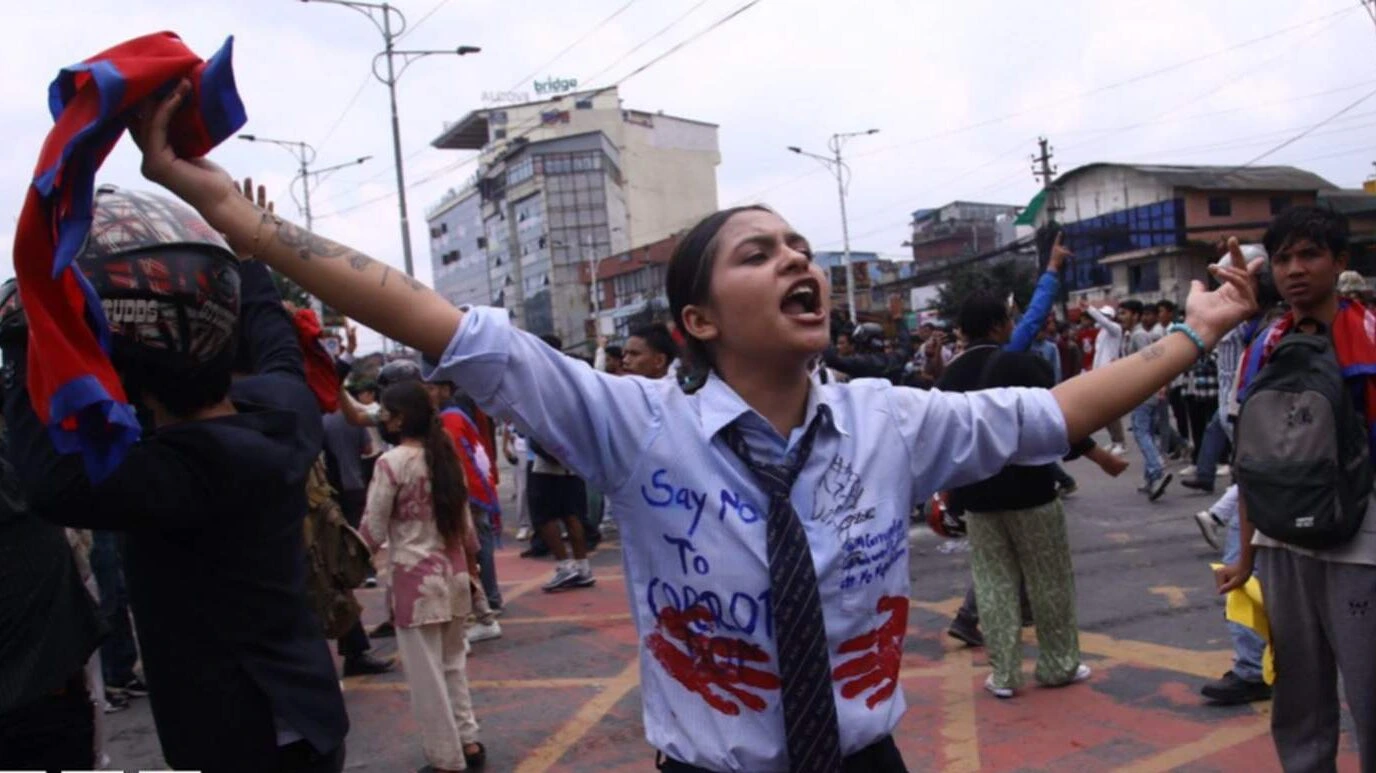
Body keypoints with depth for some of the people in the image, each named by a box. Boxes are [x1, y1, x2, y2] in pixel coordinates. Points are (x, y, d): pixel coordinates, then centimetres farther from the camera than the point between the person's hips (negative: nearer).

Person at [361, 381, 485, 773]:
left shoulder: (392, 462, -14)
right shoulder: (446, 455, 4)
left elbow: (373, 531, -9)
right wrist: (469, 561, 20)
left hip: (415, 577, -7)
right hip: (452, 572, 7)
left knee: (426, 673, 5)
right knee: (453, 662, 20)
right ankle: (468, 741, 25)